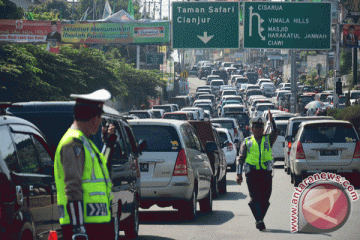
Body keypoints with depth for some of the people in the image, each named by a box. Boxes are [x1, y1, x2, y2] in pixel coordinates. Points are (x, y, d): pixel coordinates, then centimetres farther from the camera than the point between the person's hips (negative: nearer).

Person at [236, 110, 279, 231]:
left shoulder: (268, 139, 15)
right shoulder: (247, 142, 12)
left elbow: (275, 133, -7)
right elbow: (241, 158, 9)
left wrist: (271, 120, -18)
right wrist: (239, 174, 0)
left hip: (266, 173, 2)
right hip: (252, 174, -1)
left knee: (265, 198, 2)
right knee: (255, 198, -12)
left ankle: (259, 220, 16)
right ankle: (259, 220, -17)